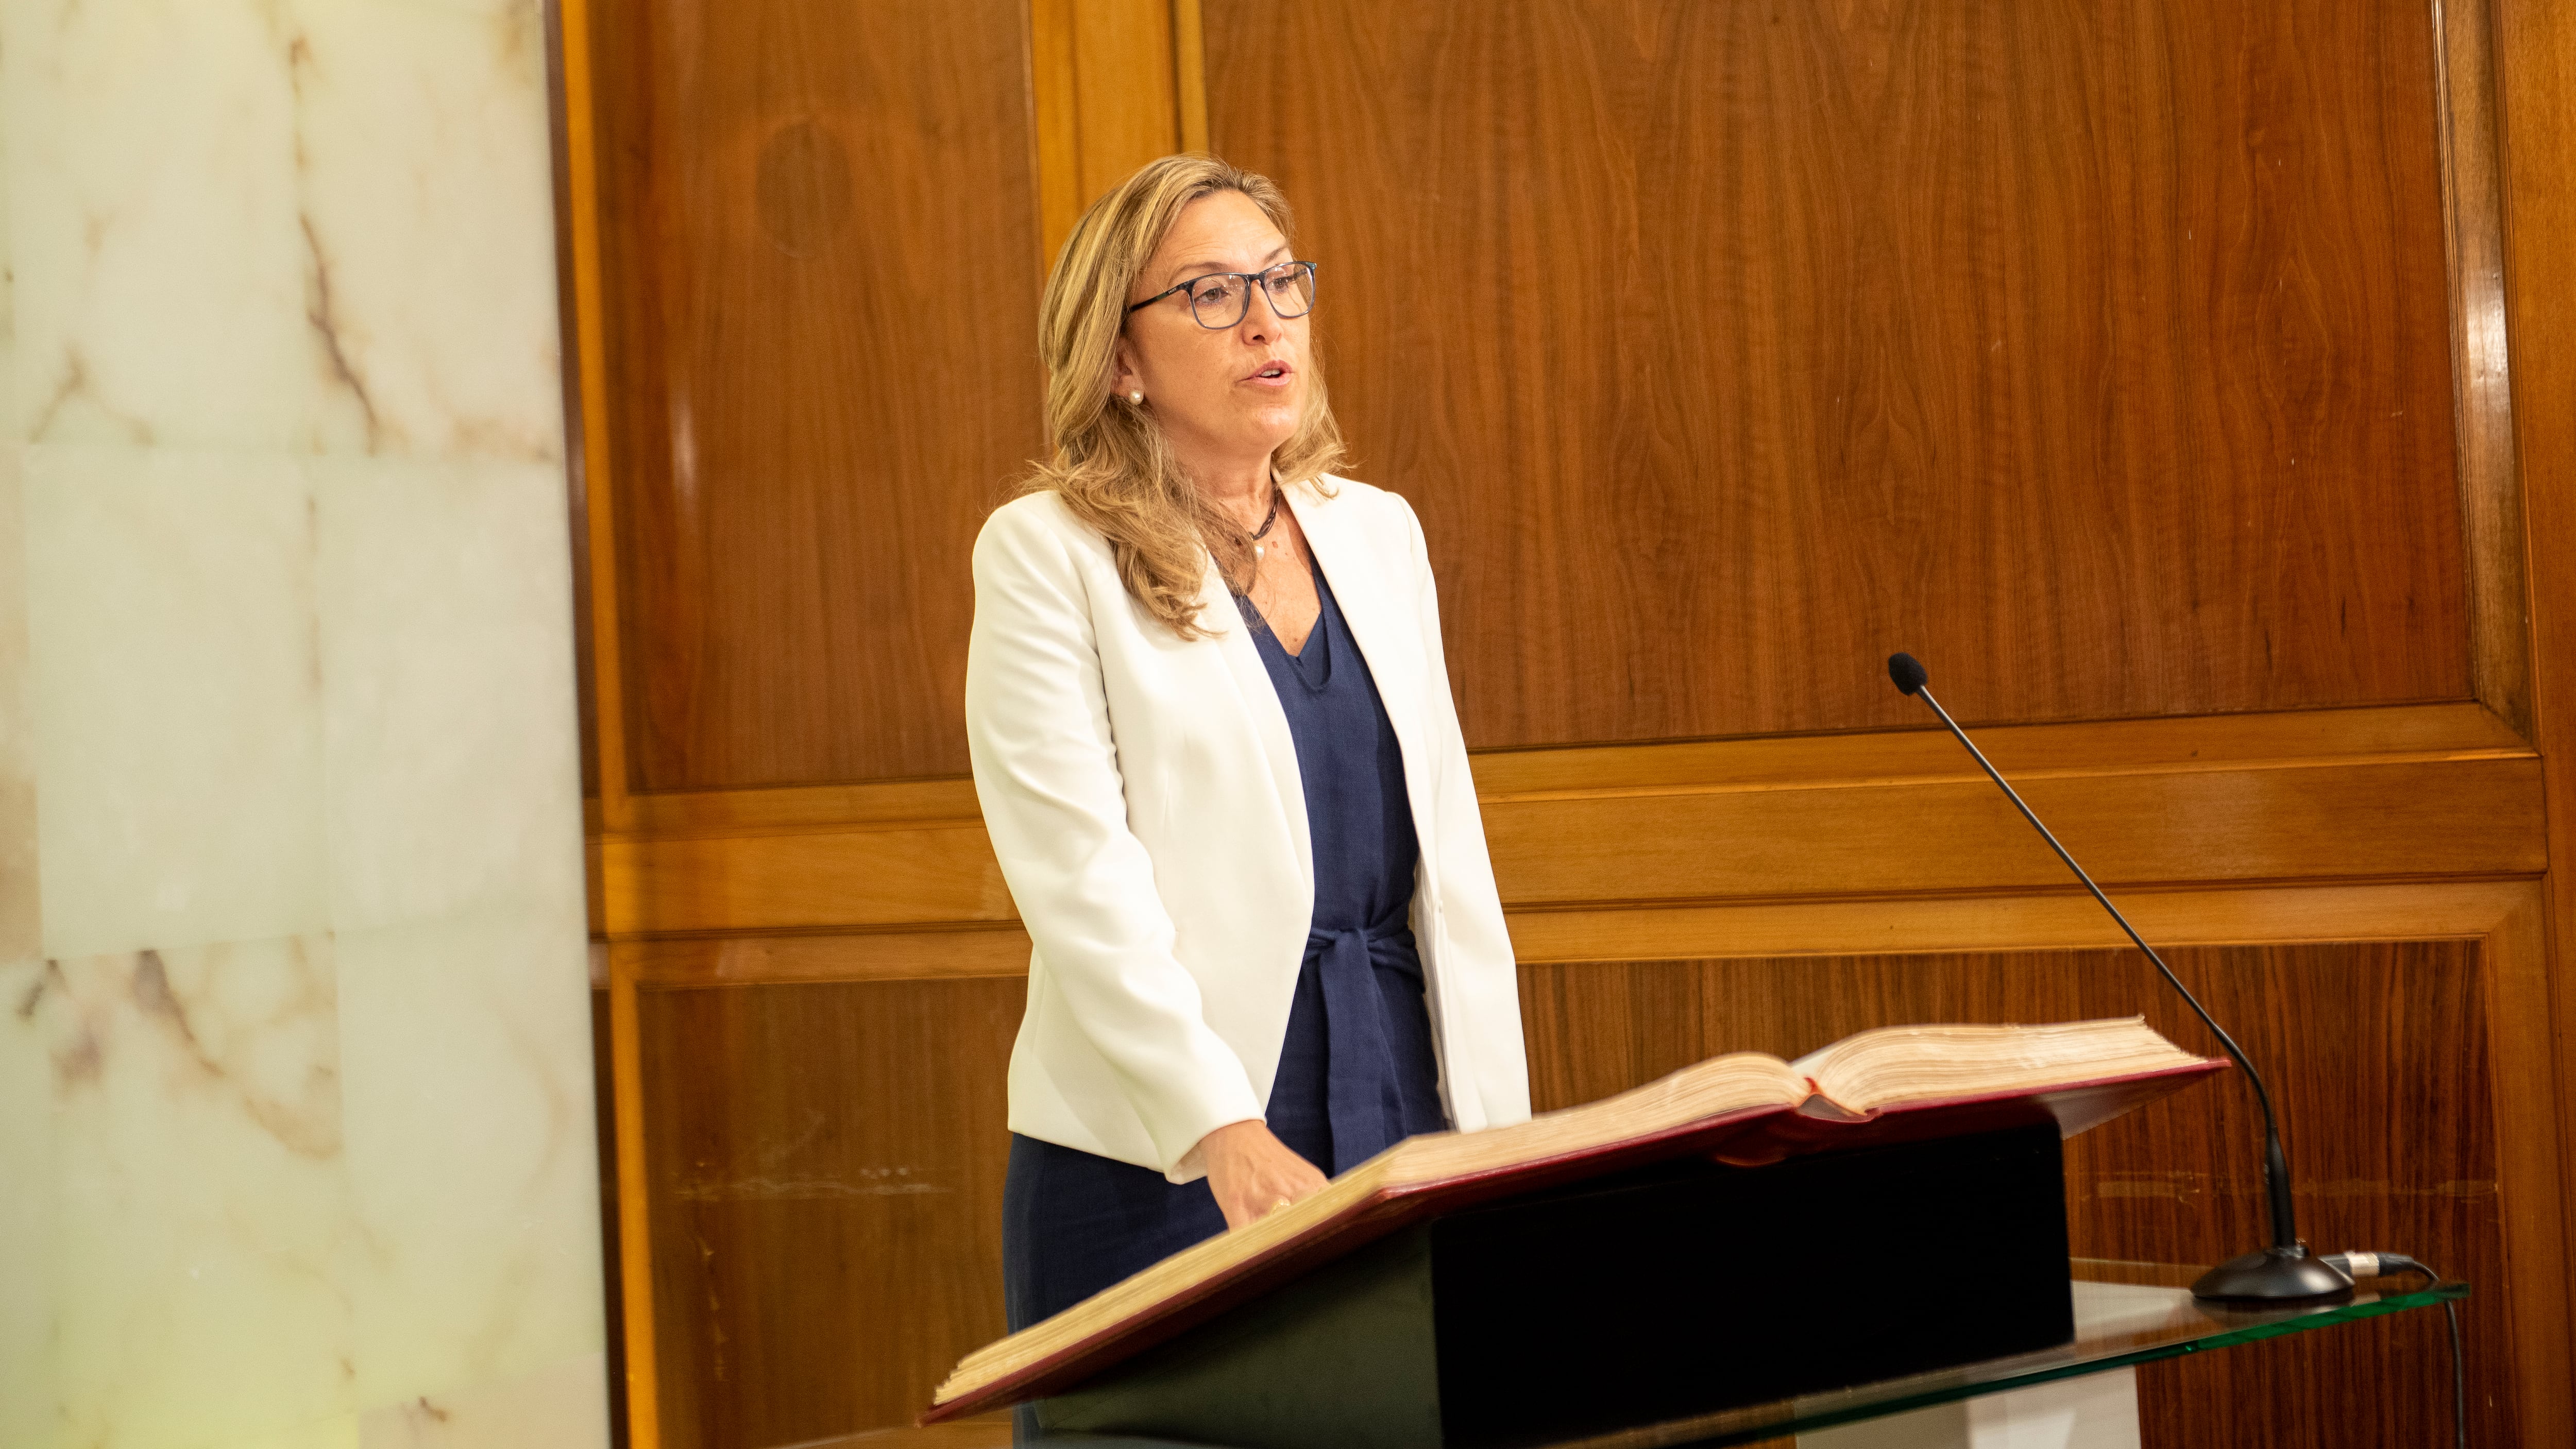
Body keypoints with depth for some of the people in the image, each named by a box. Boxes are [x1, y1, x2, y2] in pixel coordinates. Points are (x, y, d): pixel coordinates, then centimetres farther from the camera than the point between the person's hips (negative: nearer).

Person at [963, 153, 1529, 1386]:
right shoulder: (1047, 553, -3)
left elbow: (1448, 850, 14)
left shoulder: (1376, 533, 13)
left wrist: (1502, 1141, 6)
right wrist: (1227, 1136, -23)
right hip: (1158, 1167, -5)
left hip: (1400, 1123, 5)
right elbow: (1082, 877, -13)